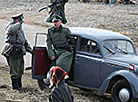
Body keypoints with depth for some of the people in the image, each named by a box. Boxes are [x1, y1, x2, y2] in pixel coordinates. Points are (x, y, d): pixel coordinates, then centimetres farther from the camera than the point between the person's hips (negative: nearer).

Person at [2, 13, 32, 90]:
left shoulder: (20, 29, 20)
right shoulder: (11, 27, -8)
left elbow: (25, 41, 26)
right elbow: (11, 29, -36)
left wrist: (30, 49, 17)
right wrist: (19, 23, -22)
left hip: (19, 53, 9)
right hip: (13, 52, -9)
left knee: (20, 71, 16)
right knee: (15, 72, -3)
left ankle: (19, 87, 26)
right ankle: (15, 88, 3)